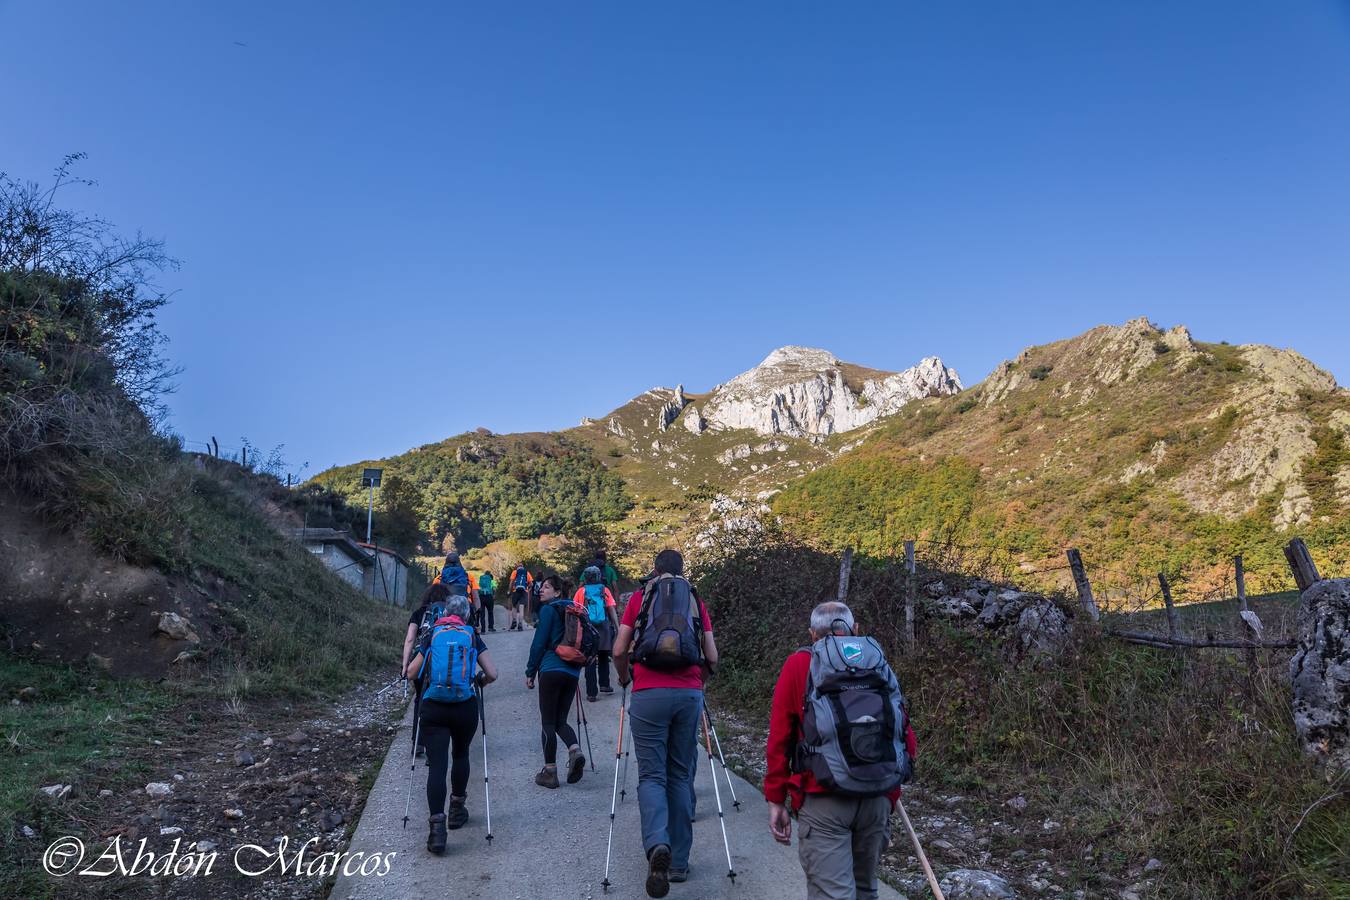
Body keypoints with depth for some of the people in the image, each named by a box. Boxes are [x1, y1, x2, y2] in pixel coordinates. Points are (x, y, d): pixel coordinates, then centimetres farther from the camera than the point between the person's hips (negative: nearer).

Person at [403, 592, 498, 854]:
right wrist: (477, 682, 25)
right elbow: (492, 674, 4)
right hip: (466, 707, 1)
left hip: (433, 707, 0)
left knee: (436, 764, -2)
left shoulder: (432, 636, 9)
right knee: (461, 755, 23)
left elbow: (411, 674, 11)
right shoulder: (472, 637, 8)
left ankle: (437, 825, -13)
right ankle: (457, 810, 33)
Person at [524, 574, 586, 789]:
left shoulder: (548, 610, -3)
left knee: (548, 722, 2)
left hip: (552, 669, -6)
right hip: (573, 672, 6)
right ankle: (575, 750, -10)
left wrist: (530, 672, 0)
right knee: (560, 720, 14)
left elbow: (539, 643, -6)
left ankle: (550, 771, 4)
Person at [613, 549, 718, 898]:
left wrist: (624, 679, 26)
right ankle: (679, 862, 16)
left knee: (651, 775, 3)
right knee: (681, 776, 12)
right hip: (690, 695, 2)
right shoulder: (696, 601, 14)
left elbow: (619, 651, 8)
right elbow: (712, 658, 13)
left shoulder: (639, 598, 11)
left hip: (649, 694, -2)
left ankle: (657, 845, -21)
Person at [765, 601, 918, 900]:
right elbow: (907, 740, 12)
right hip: (879, 798, 4)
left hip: (823, 799, -4)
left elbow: (779, 739, 1)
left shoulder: (798, 665, 6)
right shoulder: (879, 664, 13)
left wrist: (776, 799, 7)